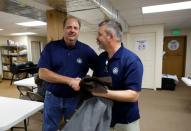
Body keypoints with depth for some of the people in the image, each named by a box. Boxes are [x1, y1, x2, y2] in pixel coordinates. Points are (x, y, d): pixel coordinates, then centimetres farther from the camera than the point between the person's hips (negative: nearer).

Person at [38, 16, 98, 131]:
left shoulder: (86, 50, -5)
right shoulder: (51, 47, -6)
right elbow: (42, 73, -13)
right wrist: (70, 81, -21)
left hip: (75, 99, 0)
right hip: (52, 98, 1)